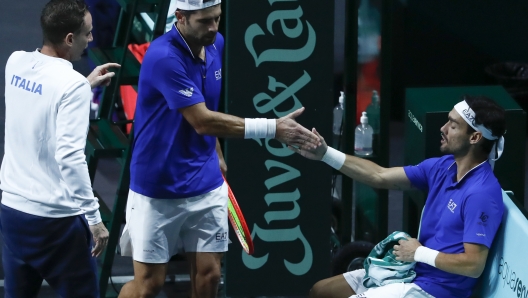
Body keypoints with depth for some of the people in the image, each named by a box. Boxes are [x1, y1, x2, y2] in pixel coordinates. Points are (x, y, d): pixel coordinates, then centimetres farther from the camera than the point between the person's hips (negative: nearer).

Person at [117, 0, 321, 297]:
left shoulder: (216, 44, 2)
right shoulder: (164, 57, -24)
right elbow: (202, 121, -27)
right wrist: (272, 128, -30)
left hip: (206, 184, 6)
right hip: (159, 188, -6)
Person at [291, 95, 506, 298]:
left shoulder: (482, 193, -24)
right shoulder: (444, 167, 4)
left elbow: (474, 265, -27)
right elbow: (381, 176, 8)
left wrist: (419, 252, -15)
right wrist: (325, 154, 0)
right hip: (410, 271, 10)